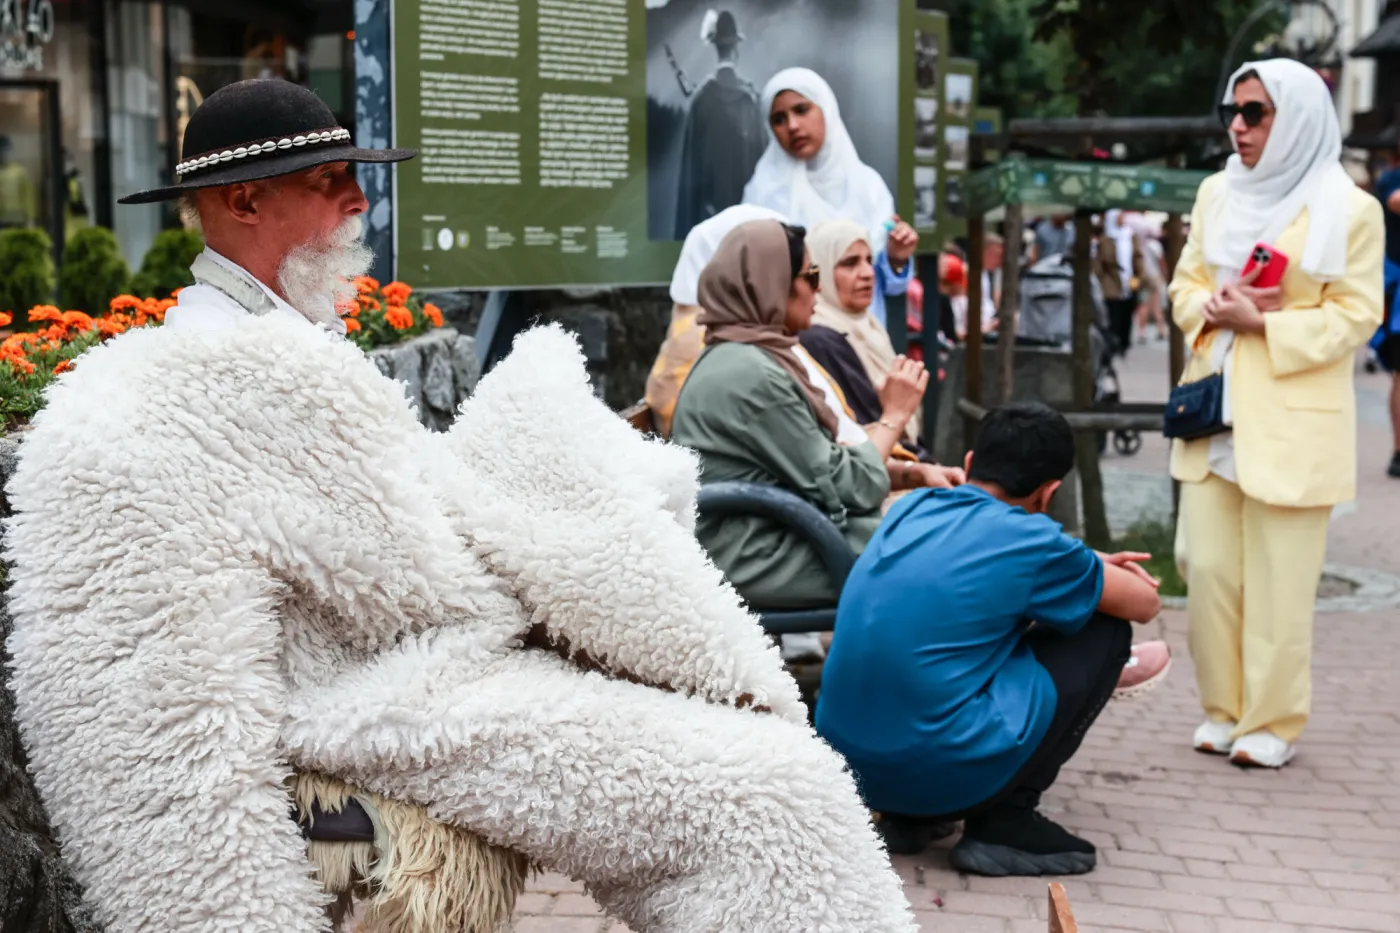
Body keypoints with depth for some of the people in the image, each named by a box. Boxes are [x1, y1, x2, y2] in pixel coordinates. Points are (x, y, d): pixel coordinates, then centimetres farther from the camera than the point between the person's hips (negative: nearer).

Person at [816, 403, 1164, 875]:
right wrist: (1101, 575, 29)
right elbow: (1144, 603, 8)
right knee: (1104, 630, 10)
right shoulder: (1028, 539, -8)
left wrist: (1092, 569, 26)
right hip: (943, 776, -7)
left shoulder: (911, 508, 11)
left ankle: (905, 817, 20)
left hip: (848, 764, 7)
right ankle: (1004, 822, 6)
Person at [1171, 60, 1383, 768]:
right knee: (1208, 568, 5)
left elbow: (1355, 316, -8)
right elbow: (1184, 284, 16)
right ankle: (1221, 710, 19)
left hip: (1292, 419, -5)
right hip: (1213, 412, 5)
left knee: (1277, 582, -1)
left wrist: (1262, 323, -17)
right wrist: (1211, 308, -7)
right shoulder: (1217, 193, 12)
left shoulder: (1348, 210, -5)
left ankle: (1272, 722, 11)